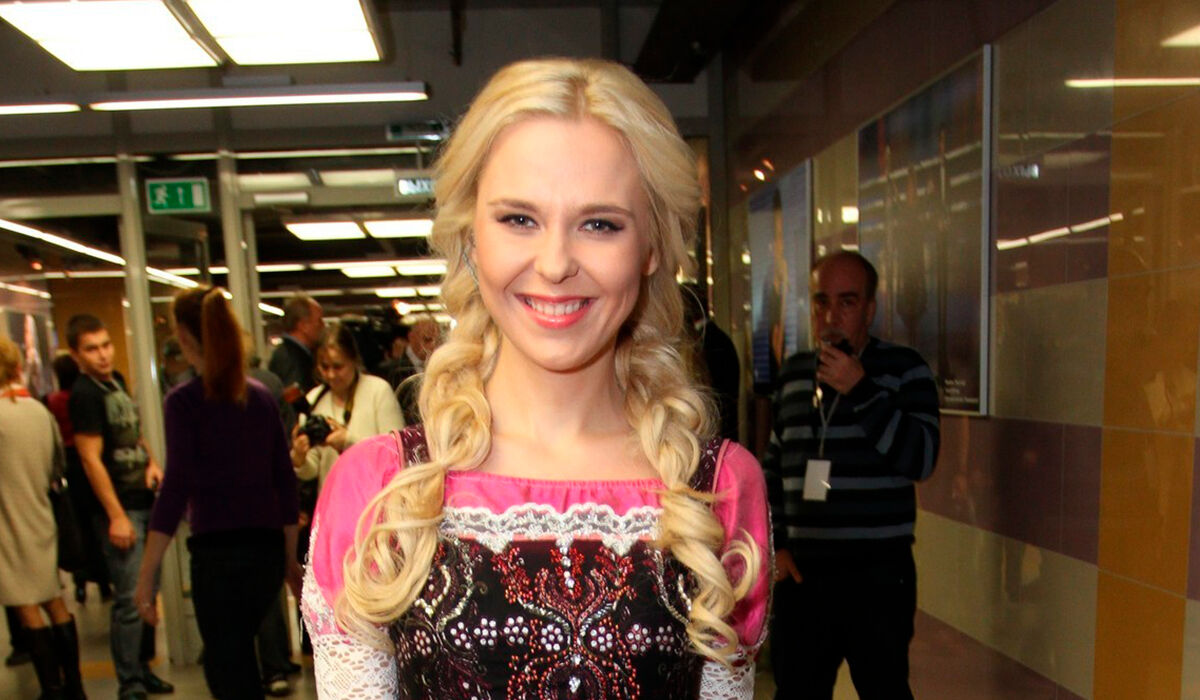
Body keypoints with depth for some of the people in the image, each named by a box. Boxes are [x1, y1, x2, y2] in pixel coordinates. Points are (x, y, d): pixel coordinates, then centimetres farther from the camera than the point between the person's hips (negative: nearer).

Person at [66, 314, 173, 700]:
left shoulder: (116, 380, 10)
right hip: (120, 508, -8)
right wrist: (116, 516, -18)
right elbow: (91, 459, -17)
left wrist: (151, 461, 6)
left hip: (143, 501, 8)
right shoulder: (84, 393, -14)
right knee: (129, 600, -3)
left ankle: (141, 669, 29)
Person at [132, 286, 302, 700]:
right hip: (268, 552, 5)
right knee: (232, 660, 26)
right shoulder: (261, 396, 7)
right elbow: (285, 482, 9)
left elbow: (177, 488, -14)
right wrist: (290, 558, 17)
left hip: (219, 556, -5)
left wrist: (146, 575, -9)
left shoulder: (184, 401, -7)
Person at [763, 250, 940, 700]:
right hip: (801, 572, 4)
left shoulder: (904, 369, -2)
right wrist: (773, 543, 9)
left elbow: (921, 459, -14)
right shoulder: (793, 374, 9)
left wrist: (859, 391, -20)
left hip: (878, 575, -3)